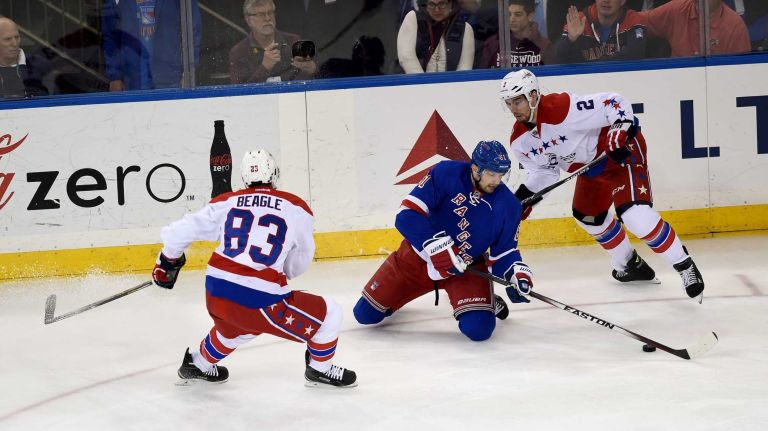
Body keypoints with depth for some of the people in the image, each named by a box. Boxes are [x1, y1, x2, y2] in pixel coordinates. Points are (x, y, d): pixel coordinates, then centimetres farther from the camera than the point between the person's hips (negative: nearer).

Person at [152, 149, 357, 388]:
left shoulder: (226, 203, 8)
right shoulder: (297, 209, 1)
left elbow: (179, 231, 12)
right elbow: (299, 263, 13)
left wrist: (168, 261, 31)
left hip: (214, 294, 6)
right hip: (258, 301, -6)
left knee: (234, 328, 40)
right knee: (328, 314, 13)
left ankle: (198, 365, 58)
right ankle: (320, 370, 30)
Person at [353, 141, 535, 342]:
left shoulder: (508, 205, -14)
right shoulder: (446, 174, -22)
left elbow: (504, 251, -4)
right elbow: (407, 214, -27)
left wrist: (517, 274, -25)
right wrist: (436, 246, -37)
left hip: (468, 267, 0)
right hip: (420, 255, 0)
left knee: (478, 328, -24)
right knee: (365, 313, 2)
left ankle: (486, 300, 13)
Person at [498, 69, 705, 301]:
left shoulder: (563, 108, -33)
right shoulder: (519, 141, -7)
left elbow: (615, 102, -29)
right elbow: (543, 171, 5)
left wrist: (621, 128, -41)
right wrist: (524, 196, -9)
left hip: (621, 151, -10)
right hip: (591, 166, 10)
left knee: (635, 215, -24)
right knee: (589, 217, 23)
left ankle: (685, 266, -10)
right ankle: (630, 264, 45)